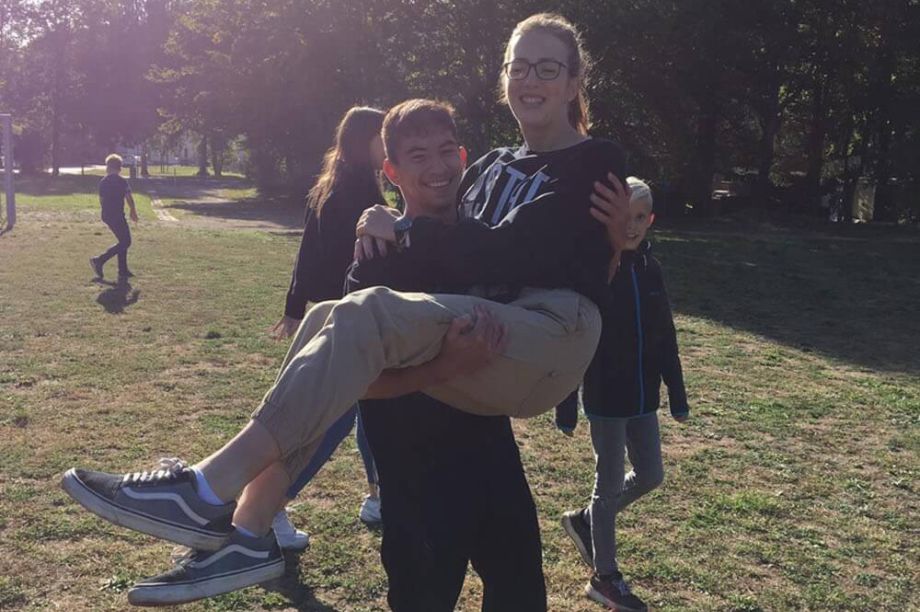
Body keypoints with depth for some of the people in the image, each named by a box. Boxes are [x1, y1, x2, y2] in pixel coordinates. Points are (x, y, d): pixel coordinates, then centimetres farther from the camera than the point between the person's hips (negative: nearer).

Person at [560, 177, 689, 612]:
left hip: (642, 395, 6)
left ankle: (584, 522, 36)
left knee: (650, 477, 15)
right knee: (610, 484, 5)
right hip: (605, 396, -6)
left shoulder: (650, 269, 3)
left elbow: (665, 337, 9)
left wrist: (677, 395, 10)